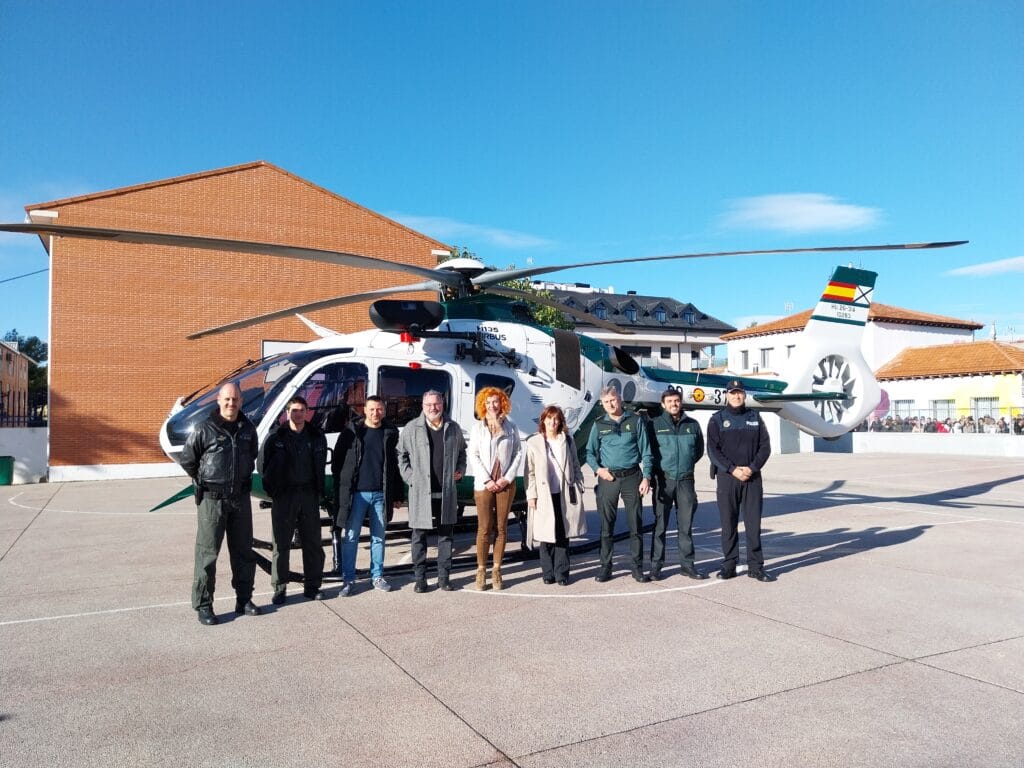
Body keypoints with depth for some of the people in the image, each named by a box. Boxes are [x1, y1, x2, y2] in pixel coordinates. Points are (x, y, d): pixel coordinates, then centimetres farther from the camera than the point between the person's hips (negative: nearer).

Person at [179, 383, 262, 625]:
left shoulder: (248, 429, 4)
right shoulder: (205, 430, -11)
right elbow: (187, 459, -1)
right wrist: (204, 481, 6)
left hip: (240, 497, 5)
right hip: (212, 499, -5)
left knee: (243, 551, 12)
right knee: (207, 553, 0)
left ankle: (244, 599, 24)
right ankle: (203, 605, 9)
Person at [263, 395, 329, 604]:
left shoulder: (317, 437, 5)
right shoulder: (277, 438, 0)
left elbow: (321, 466, 9)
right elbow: (266, 467, 2)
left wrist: (319, 491, 4)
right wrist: (271, 490, -3)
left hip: (309, 494, 2)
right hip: (284, 495, -2)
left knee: (313, 543, 7)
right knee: (281, 544, 2)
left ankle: (312, 586, 18)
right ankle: (279, 589, 11)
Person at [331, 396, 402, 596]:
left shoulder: (390, 433, 6)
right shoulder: (351, 432, 0)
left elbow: (395, 464, 8)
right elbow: (336, 460, 2)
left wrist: (396, 495, 7)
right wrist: (342, 488, -3)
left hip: (381, 494, 2)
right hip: (356, 493, -2)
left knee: (378, 537, 11)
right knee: (350, 537, 3)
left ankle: (377, 576, 22)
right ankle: (348, 579, 12)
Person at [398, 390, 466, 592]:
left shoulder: (453, 428, 8)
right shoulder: (412, 428, 0)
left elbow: (462, 452, 23)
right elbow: (401, 455, 6)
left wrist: (460, 470, 9)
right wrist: (409, 477, -3)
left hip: (447, 492, 2)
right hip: (421, 492, -2)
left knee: (446, 535, 8)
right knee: (419, 536, 4)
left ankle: (444, 577, 18)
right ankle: (420, 579, 14)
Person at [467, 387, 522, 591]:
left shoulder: (511, 428, 7)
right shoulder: (477, 428, 4)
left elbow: (518, 453, 5)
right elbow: (473, 456, 0)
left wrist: (507, 478, -6)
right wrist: (487, 480, -9)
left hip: (506, 484, 1)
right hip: (484, 484, -1)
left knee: (501, 528, 6)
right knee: (484, 528, -1)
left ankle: (496, 570, 14)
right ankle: (481, 570, 8)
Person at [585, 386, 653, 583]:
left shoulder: (635, 421, 5)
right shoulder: (599, 425, 8)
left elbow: (645, 451, 4)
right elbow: (590, 452, 12)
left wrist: (646, 477, -4)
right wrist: (598, 469, -5)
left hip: (632, 477, -1)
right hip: (608, 478, 1)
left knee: (636, 524, 3)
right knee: (607, 524, 4)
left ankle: (637, 567, 12)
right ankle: (605, 566, 13)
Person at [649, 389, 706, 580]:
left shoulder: (692, 425, 9)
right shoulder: (655, 425, 1)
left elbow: (699, 450, 18)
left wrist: (687, 463, 11)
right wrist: (660, 467, 2)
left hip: (686, 480, 3)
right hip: (663, 480, -2)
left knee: (686, 525, 8)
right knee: (660, 524, 1)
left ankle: (687, 564, 17)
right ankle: (655, 566, 7)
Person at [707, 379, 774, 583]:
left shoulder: (755, 417, 10)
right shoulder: (717, 419, 4)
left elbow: (765, 446, 5)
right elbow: (713, 450, -3)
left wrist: (751, 468, -9)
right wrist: (733, 469, -14)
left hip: (752, 477, 1)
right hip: (727, 477, -1)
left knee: (753, 522, 2)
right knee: (728, 523, 4)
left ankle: (756, 566, 9)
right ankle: (729, 565, 12)